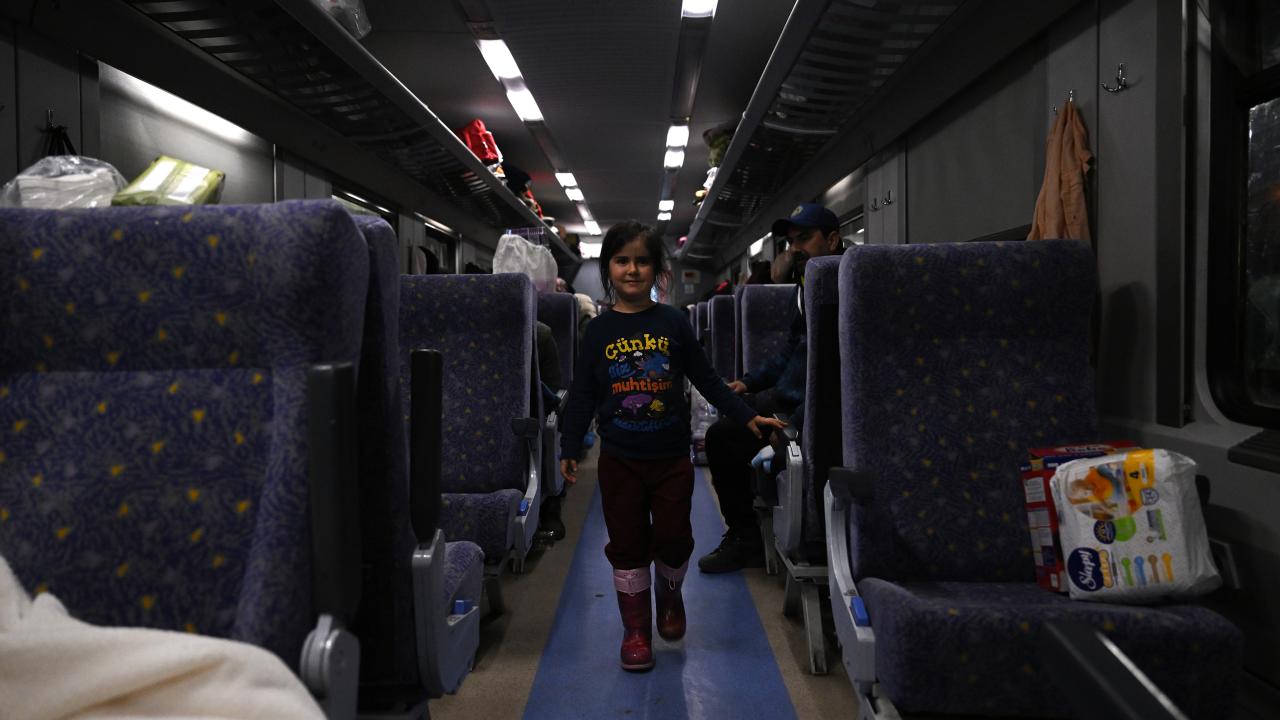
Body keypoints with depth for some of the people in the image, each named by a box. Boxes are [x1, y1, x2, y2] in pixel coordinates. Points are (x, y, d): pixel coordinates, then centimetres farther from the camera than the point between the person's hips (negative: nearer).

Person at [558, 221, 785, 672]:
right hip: (619, 460, 0)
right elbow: (582, 395, 4)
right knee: (627, 545, 6)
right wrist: (570, 448, 2)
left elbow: (706, 380, 5)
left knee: (673, 539, 4)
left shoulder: (673, 323, -1)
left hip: (672, 457, 0)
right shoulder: (599, 330, 0)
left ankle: (670, 594, 36)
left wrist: (746, 417, 4)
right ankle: (636, 628, 21)